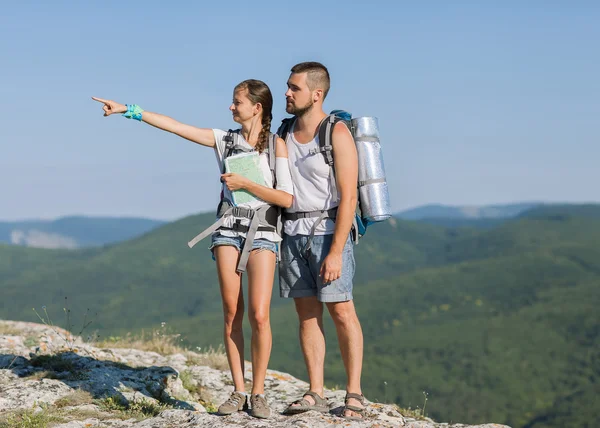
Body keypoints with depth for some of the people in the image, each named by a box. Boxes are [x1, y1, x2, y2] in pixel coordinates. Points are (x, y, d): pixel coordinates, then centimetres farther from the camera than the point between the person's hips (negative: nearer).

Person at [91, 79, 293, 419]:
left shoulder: (276, 144, -2)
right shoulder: (224, 139, 6)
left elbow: (287, 198, -8)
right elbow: (173, 126, 3)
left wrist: (245, 183, -12)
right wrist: (129, 110, -1)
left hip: (263, 232, -3)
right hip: (229, 228, 3)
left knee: (259, 315, -11)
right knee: (232, 314, 0)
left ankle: (258, 392, 2)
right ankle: (238, 392, 8)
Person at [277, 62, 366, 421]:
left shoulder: (337, 134, -10)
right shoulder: (284, 133, 10)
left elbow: (348, 196, -14)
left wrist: (336, 252, -19)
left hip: (328, 229, -6)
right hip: (292, 232, 6)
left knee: (342, 311, -5)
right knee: (307, 312, 5)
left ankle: (354, 395, 2)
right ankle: (316, 394, 9)